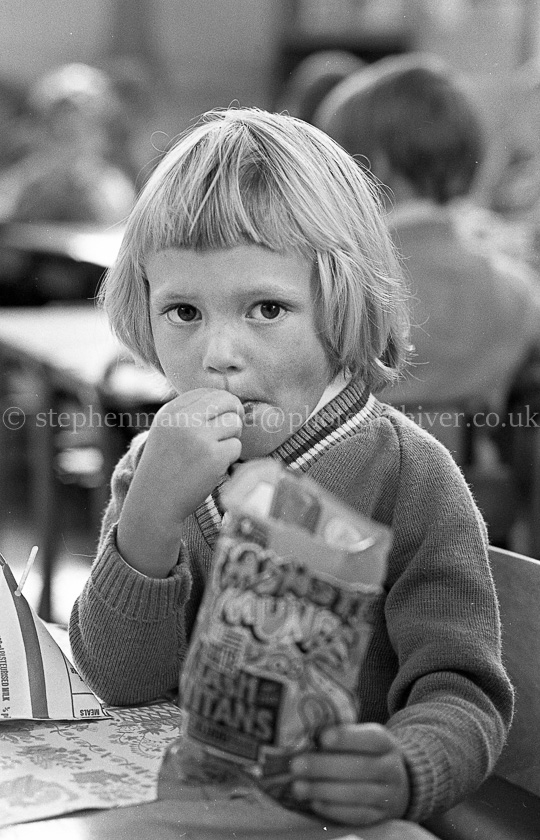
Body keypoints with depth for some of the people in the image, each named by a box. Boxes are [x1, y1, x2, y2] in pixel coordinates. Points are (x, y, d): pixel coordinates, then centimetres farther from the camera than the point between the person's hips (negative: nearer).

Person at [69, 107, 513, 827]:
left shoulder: (408, 477, -9)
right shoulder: (152, 467, 4)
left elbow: (462, 693, -13)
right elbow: (122, 678, -5)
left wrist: (404, 773, -34)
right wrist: (151, 514, -20)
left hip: (341, 821, -2)